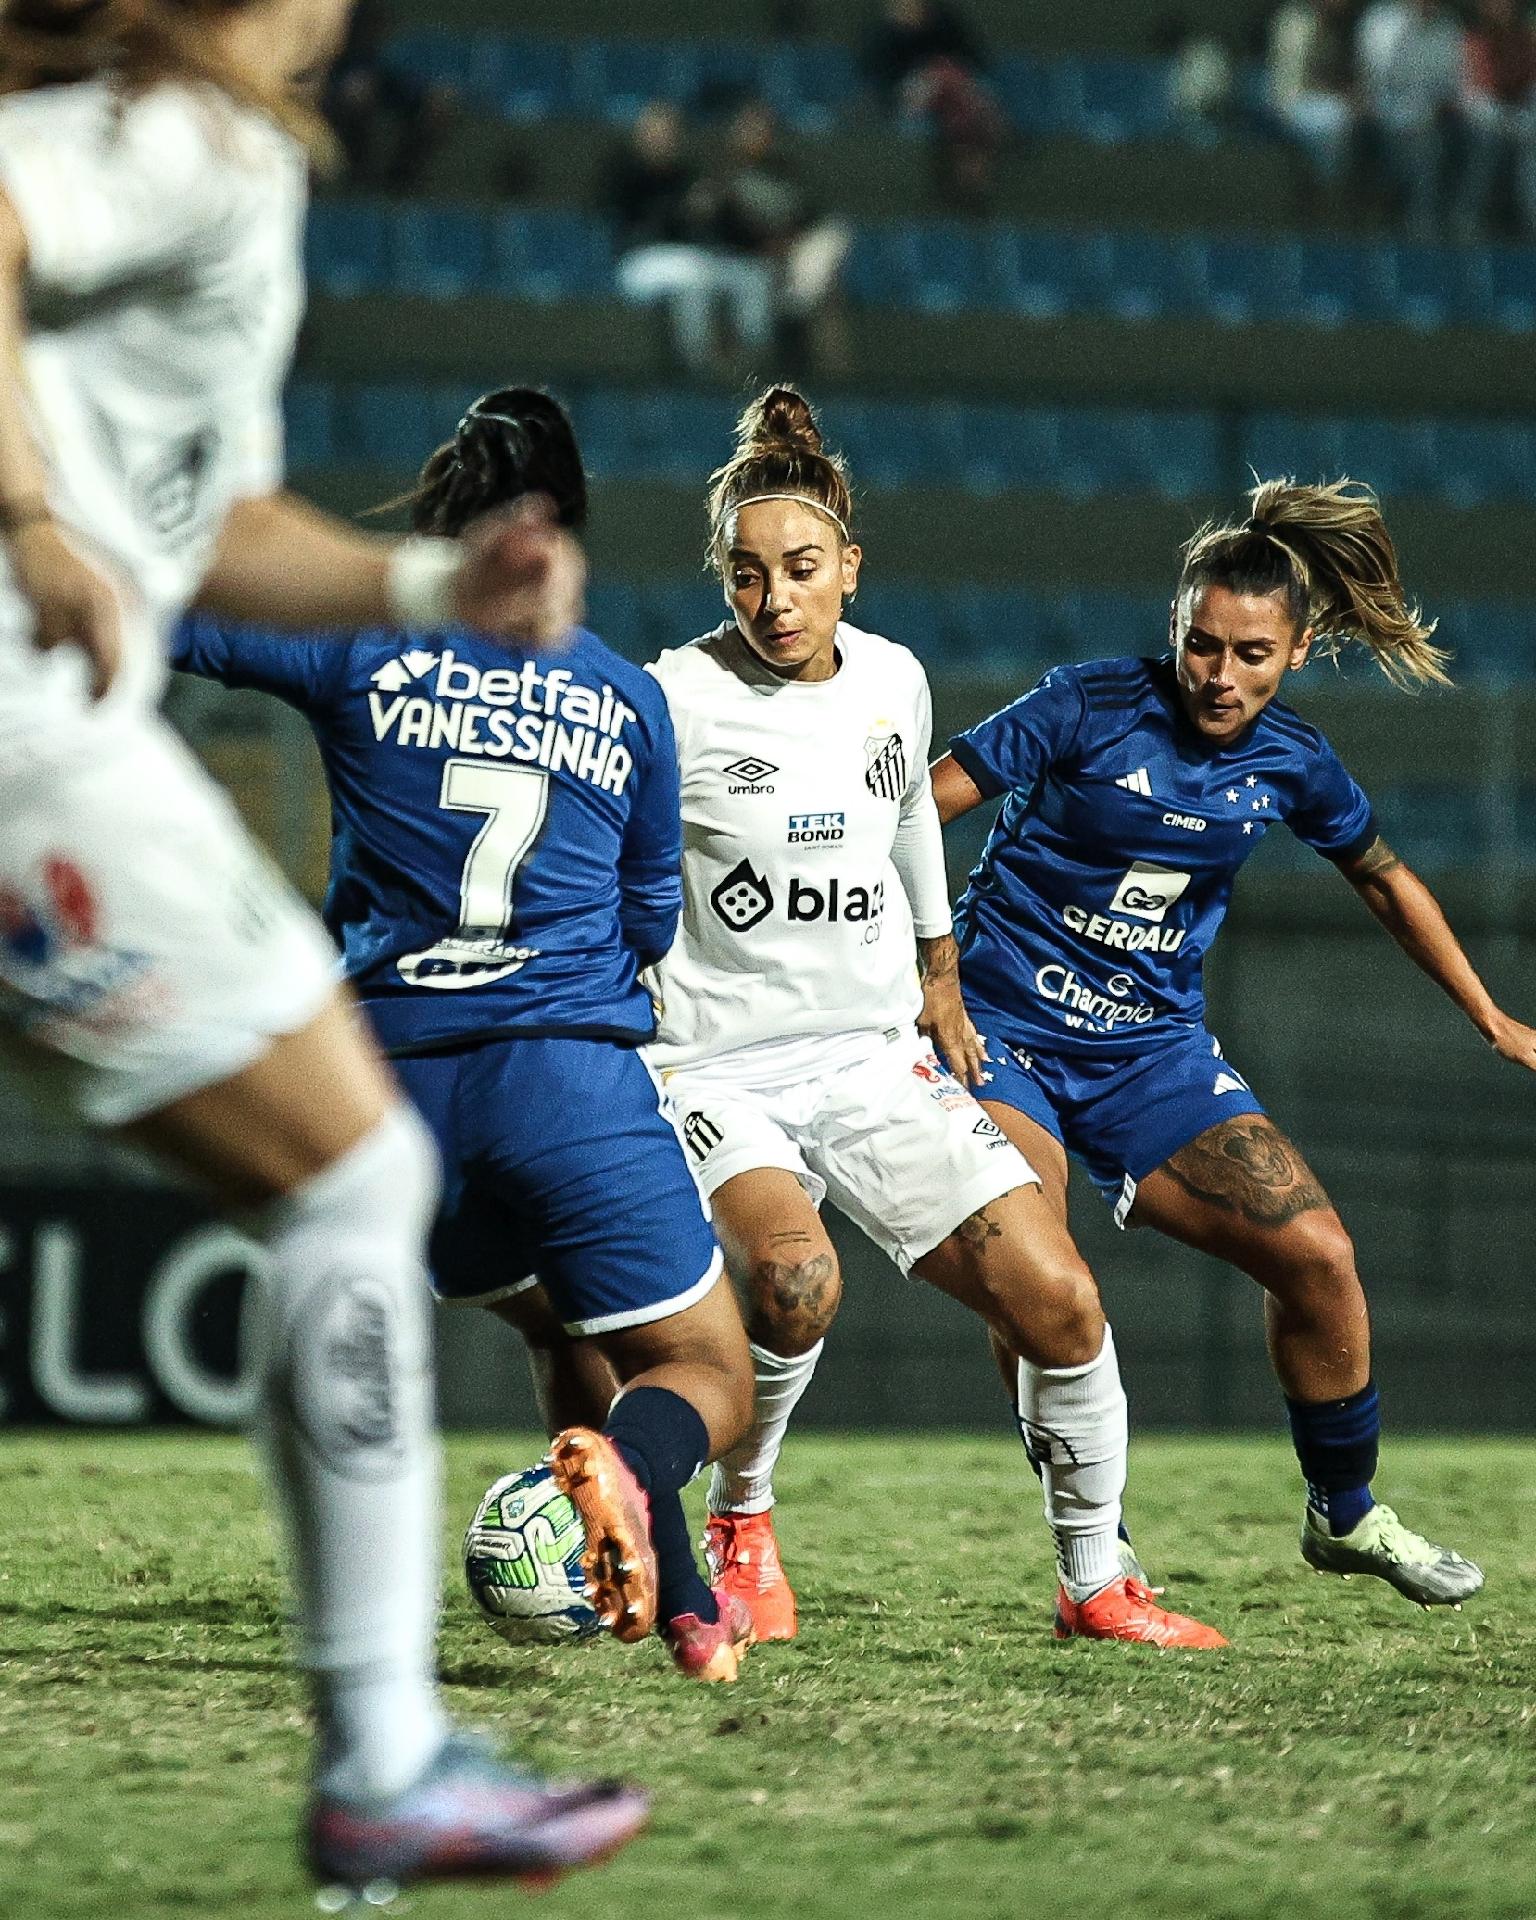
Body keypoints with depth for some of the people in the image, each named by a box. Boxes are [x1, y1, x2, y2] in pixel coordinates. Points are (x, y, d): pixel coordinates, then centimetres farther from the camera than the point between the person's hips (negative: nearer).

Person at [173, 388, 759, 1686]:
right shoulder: (628, 700, 8)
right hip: (576, 1083, -2)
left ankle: (682, 1605, 7)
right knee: (706, 1380, 7)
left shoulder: (362, 649, 3)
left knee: (575, 1335, 26)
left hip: (398, 1085, 2)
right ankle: (632, 1464, -31)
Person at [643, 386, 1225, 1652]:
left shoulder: (892, 680, 5)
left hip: (876, 1060, 5)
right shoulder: (674, 703, -12)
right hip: (718, 1068, -5)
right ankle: (740, 1522, -5)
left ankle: (1095, 1582, 11)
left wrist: (939, 969, 33)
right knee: (794, 1280, -33)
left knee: (1057, 1299, -8)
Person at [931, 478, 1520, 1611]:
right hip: (1003, 1029, -4)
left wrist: (1492, 1021, 25)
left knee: (1316, 1257, -7)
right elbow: (920, 805, -10)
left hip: (1150, 1049, 4)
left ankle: (1346, 1516, 15)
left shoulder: (1291, 763, 1)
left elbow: (1384, 879, 19)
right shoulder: (1092, 709, -13)